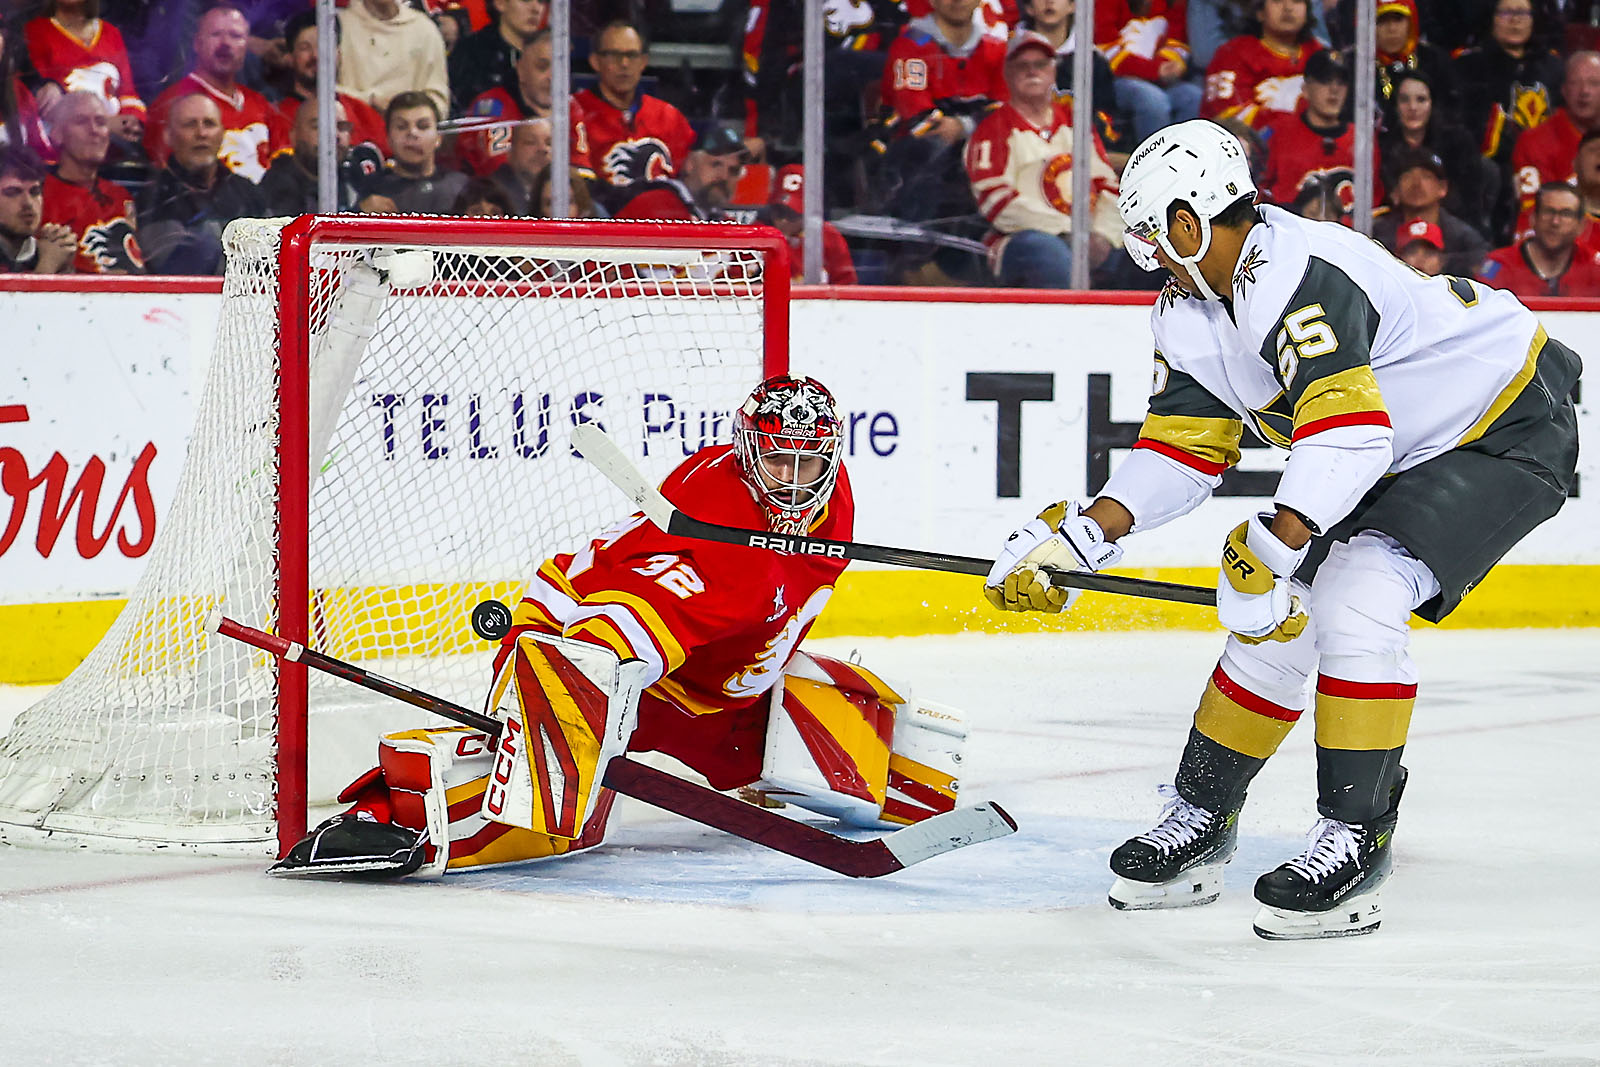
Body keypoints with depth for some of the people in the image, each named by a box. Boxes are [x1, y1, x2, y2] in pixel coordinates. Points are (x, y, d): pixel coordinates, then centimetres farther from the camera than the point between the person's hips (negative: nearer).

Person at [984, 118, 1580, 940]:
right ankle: (1200, 820, 20)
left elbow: (1346, 436, -39)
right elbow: (1184, 448, 4)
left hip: (1503, 433, -10)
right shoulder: (1191, 313, 1)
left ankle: (1356, 840, -17)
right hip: (1393, 459, 10)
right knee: (1273, 619, 6)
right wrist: (1083, 533, -8)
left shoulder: (1299, 278, -30)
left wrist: (1273, 546, -46)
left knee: (1356, 606, -25)